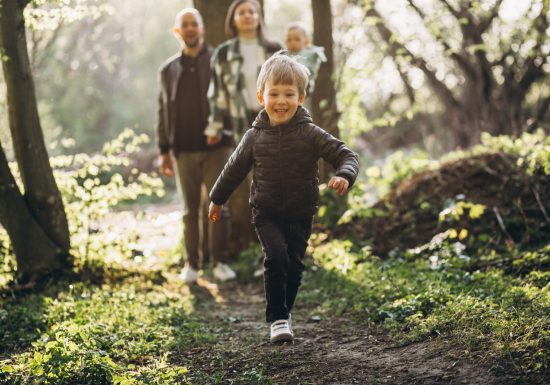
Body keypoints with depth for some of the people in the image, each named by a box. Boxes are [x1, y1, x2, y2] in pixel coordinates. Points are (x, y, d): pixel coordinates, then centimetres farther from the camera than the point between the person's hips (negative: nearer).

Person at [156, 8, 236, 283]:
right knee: (190, 209, 6)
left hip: (216, 148, -2)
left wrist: (233, 138, -11)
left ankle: (219, 261, 9)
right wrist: (164, 150, 5)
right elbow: (163, 111, 10)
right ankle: (191, 264, 12)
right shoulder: (168, 70, 10)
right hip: (184, 151, 2)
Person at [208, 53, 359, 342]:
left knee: (294, 265, 5)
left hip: (301, 214, 1)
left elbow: (344, 155, -9)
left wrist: (344, 176, -31)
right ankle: (277, 318, -10)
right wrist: (217, 199, 22)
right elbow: (234, 168, 12)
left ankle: (283, 313, 27)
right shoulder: (255, 137, -2)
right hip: (266, 214, -1)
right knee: (276, 257, -19)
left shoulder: (310, 134, -6)